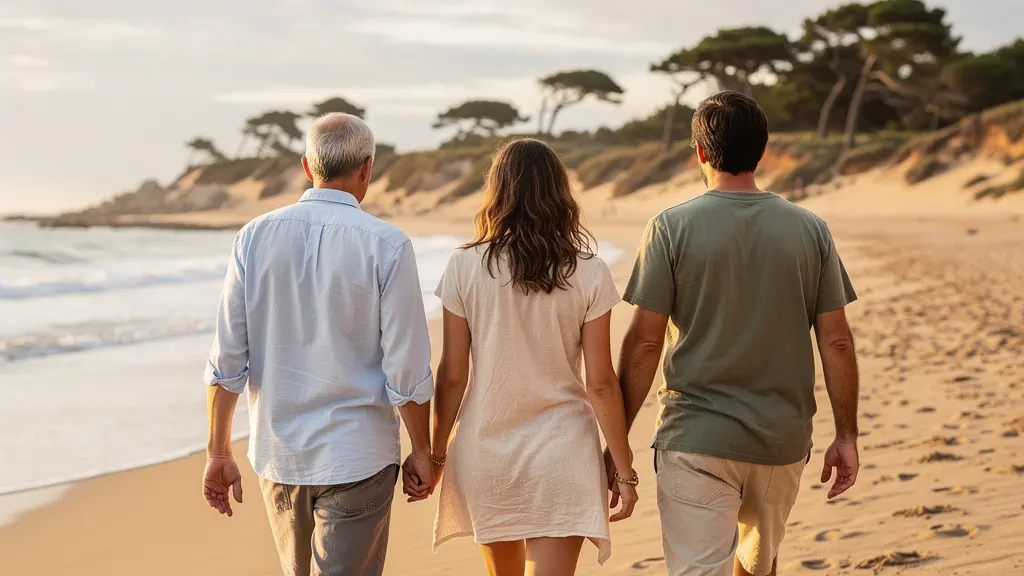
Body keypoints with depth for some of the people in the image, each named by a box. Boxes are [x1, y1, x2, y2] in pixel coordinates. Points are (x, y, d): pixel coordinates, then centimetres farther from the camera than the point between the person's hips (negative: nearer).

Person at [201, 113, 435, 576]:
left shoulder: (255, 237, -2)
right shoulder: (386, 246, -12)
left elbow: (227, 360, -1)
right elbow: (407, 370, -10)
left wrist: (219, 452, 7)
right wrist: (422, 452, 3)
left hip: (277, 453, 4)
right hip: (356, 458, -4)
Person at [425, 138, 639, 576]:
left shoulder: (465, 267, -6)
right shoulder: (588, 273, -7)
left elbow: (452, 375, -4)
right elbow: (600, 383, -7)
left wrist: (437, 453, 8)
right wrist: (624, 470, 1)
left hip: (484, 448, 2)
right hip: (560, 452, -2)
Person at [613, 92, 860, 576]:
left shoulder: (672, 227, -7)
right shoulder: (811, 230, 2)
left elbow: (644, 342, -8)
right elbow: (836, 341, 1)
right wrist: (846, 436, 10)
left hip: (696, 441, -3)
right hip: (783, 442, 4)